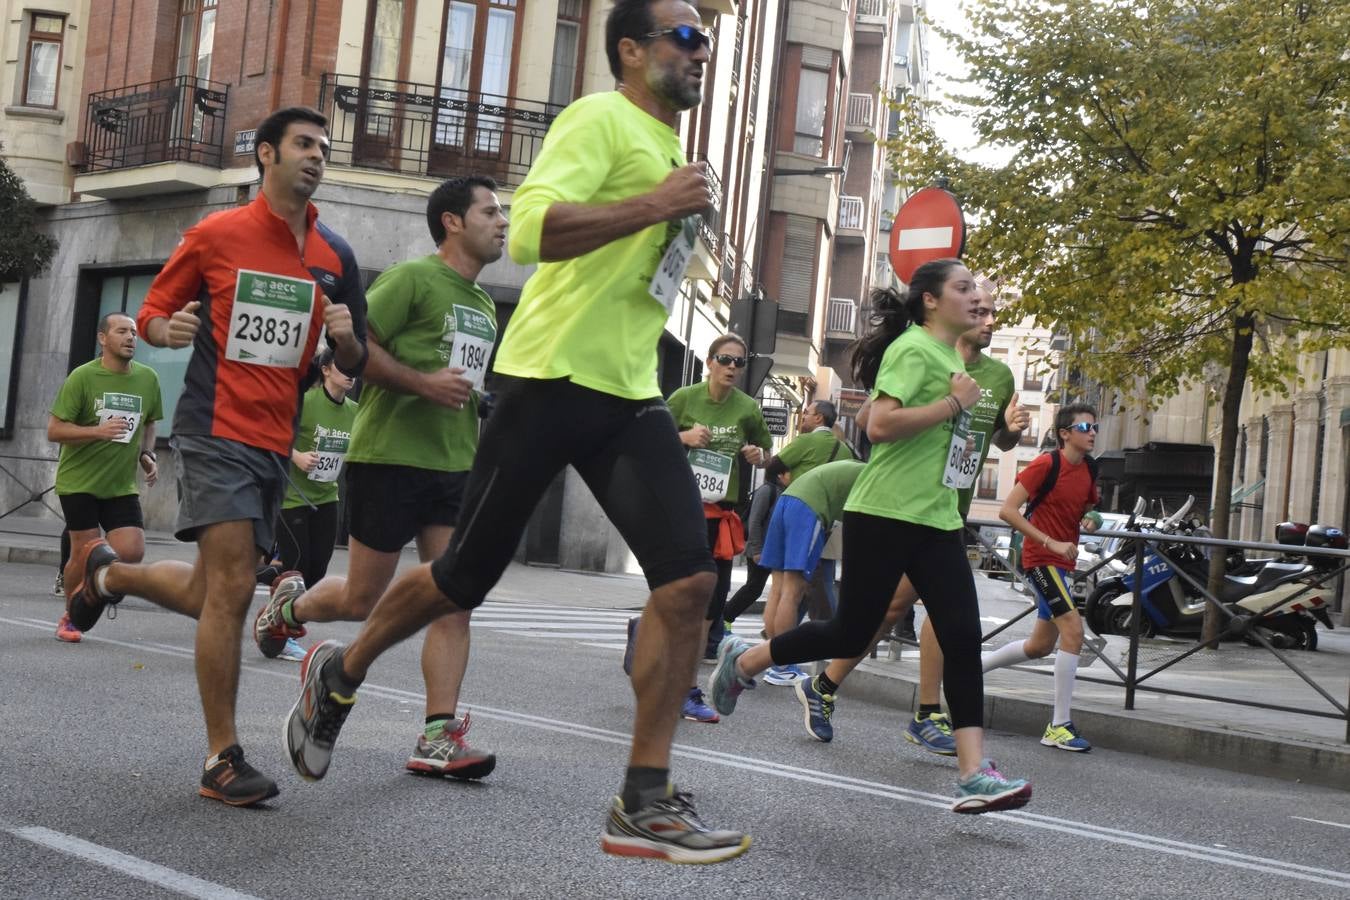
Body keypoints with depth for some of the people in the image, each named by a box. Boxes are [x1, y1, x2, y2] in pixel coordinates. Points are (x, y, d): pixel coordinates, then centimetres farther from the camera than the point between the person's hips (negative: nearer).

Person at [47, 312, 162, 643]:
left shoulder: (147, 378, 2)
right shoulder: (82, 376, -10)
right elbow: (54, 430, -11)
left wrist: (147, 454, 3)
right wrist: (99, 431, -25)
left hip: (122, 484, 4)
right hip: (79, 480, -4)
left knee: (132, 552, -9)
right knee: (86, 552, -4)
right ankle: (70, 616, 21)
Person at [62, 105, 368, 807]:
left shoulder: (334, 256, 9)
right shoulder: (216, 234, 0)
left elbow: (354, 365, 13)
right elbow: (154, 311, 8)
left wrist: (346, 338, -10)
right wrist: (165, 328, -15)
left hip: (274, 445, 5)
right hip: (215, 430, -5)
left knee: (211, 596, 13)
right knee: (232, 587, -15)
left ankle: (106, 572, 44)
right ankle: (221, 760, -5)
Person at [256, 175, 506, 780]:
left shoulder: (485, 308, 19)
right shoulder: (413, 278, -6)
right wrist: (423, 382, -22)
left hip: (455, 465, 7)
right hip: (389, 457, -7)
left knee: (453, 601, -5)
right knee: (361, 600, 4)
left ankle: (439, 737, -4)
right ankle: (290, 606, 36)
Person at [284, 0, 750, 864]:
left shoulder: (667, 148, 20)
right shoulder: (600, 118, -8)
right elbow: (531, 229, -24)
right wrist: (655, 205, -22)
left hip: (630, 395, 8)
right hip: (552, 378, -7)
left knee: (690, 578, -10)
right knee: (465, 577, 5)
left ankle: (645, 801, -3)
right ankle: (339, 676, 34)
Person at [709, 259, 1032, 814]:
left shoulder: (952, 357, 19)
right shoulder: (913, 348, -10)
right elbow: (880, 424, -24)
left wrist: (954, 437, 17)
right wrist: (954, 403, -18)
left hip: (936, 519, 8)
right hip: (884, 514, -8)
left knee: (963, 637, -4)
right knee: (851, 633, -2)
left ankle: (973, 774, -6)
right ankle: (743, 661, 21)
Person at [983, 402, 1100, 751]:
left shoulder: (1088, 469, 8)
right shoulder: (1046, 464, -15)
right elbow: (1007, 511, -20)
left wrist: (1089, 521, -1)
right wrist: (1052, 543, -24)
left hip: (1061, 560, 9)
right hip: (1041, 558, -9)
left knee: (1041, 646, 16)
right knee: (1073, 629, -18)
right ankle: (1059, 727, -13)